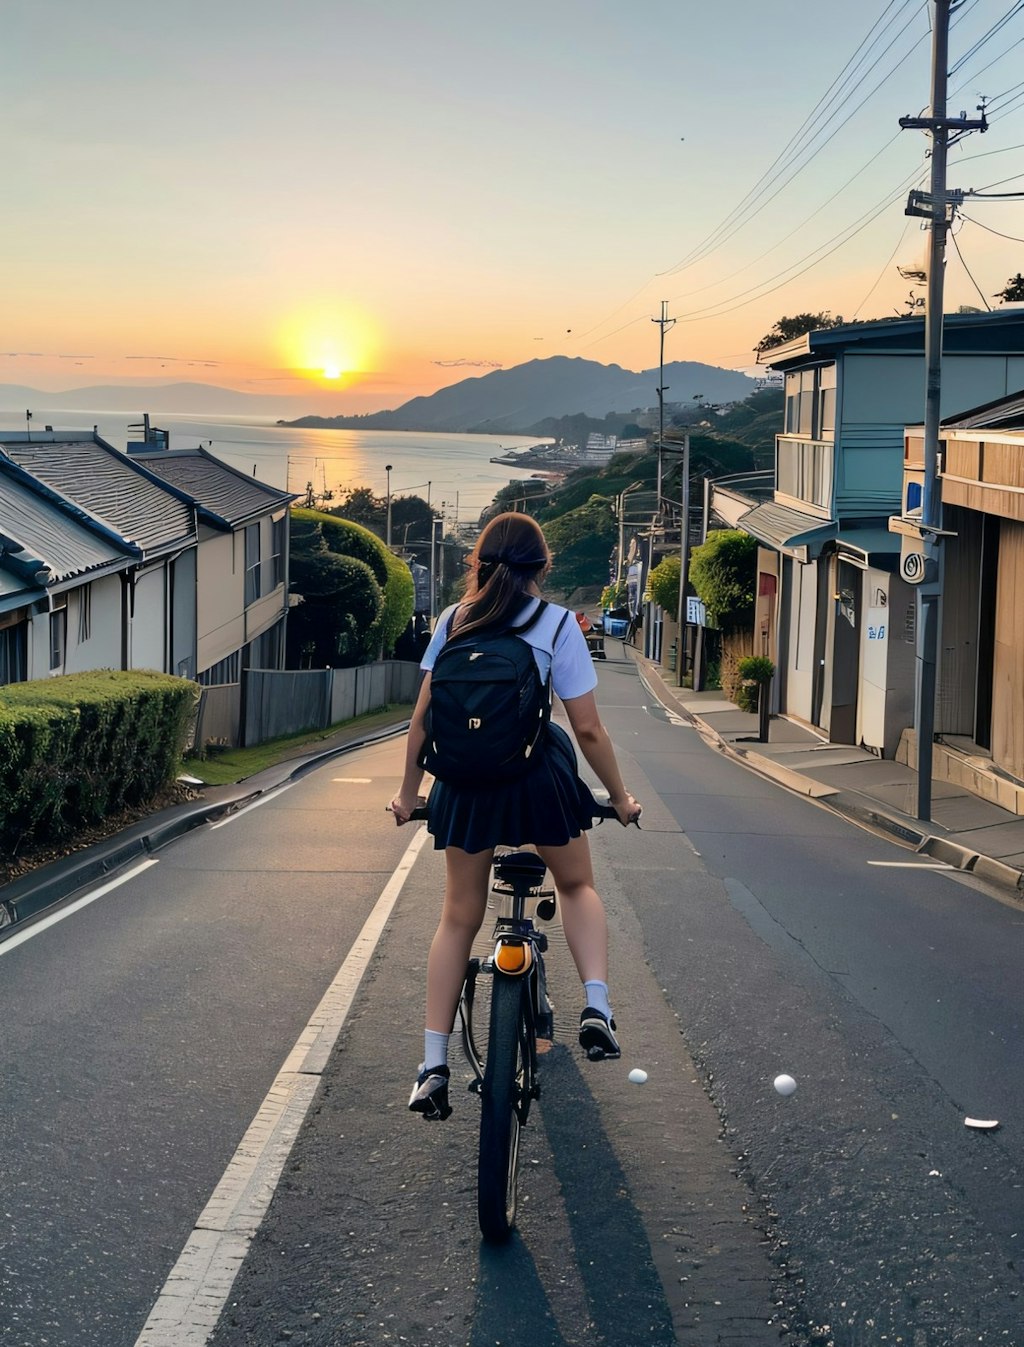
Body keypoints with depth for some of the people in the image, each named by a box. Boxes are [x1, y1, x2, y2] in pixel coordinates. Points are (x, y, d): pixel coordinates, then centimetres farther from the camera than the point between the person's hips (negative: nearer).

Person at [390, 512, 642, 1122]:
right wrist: (621, 799, 10)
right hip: (539, 775, -2)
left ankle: (434, 1066, 11)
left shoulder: (453, 620, 6)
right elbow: (589, 729, -2)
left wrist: (408, 793, 17)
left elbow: (422, 717, 5)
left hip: (466, 783, 2)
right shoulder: (557, 625, -2)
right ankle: (597, 1006, 1)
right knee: (578, 887, 23)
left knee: (459, 917, 14)